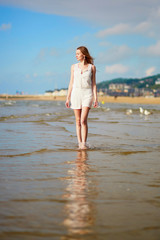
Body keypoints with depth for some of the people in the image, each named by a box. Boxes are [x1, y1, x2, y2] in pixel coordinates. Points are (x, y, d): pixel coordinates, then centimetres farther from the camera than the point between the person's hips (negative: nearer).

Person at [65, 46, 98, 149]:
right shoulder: (74, 67, 9)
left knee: (83, 120, -15)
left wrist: (96, 98, -3)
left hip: (87, 94, -2)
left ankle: (84, 144, -12)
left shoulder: (92, 67, 3)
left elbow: (93, 84, 4)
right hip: (76, 94, 3)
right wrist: (68, 98, 6)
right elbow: (71, 83, 10)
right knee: (78, 121, 5)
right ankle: (79, 144, 12)